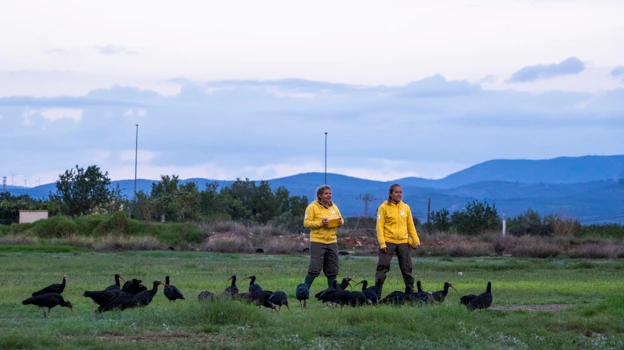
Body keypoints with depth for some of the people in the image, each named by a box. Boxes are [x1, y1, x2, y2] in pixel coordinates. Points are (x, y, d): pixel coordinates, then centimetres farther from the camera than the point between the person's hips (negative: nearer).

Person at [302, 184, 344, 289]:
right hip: (317, 242, -6)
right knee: (314, 269, -8)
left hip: (332, 241, 6)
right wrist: (320, 223, -22)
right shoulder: (312, 207, -5)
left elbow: (341, 220, 21)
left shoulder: (334, 207, 13)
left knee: (332, 270, 9)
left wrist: (340, 222, -3)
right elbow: (306, 223, -10)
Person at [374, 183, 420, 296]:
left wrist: (416, 240, 4)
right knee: (382, 268, -4)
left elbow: (411, 226, 13)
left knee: (407, 268, 7)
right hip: (388, 242, -4)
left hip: (403, 242, 4)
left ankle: (410, 292, 17)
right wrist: (382, 243, -14)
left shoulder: (406, 207, 10)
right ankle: (376, 293, -1)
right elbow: (380, 226, -6)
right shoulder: (384, 207, -2)